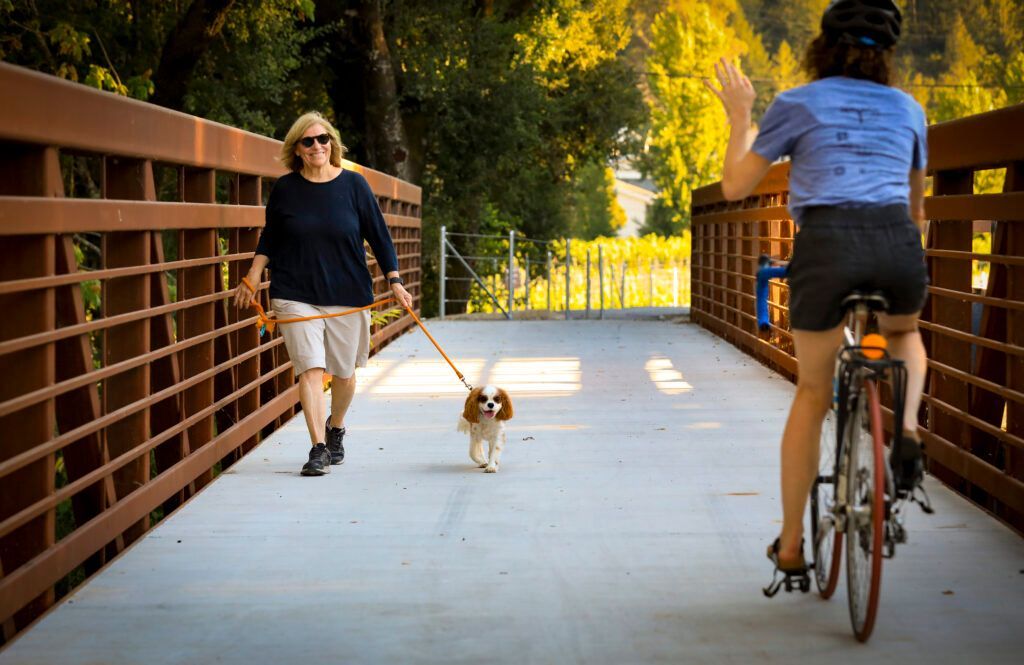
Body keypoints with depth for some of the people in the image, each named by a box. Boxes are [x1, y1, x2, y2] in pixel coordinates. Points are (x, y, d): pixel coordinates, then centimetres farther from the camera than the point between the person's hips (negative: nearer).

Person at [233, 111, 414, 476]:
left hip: (347, 294, 1)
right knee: (310, 369, -11)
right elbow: (269, 239, 13)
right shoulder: (284, 189, 1)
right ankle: (319, 448, -9)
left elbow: (378, 235, 4)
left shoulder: (353, 184, -1)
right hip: (295, 295, 0)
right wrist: (252, 279, 7)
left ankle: (336, 429, 38)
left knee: (343, 373, 10)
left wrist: (394, 280, -1)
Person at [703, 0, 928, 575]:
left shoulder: (798, 104, 12)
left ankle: (791, 544, 20)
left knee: (813, 393, 18)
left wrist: (740, 117, 28)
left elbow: (735, 186, 14)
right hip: (898, 247, 1)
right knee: (904, 334, 36)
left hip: (825, 246, -1)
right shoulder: (907, 108, 21)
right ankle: (907, 430, 7)